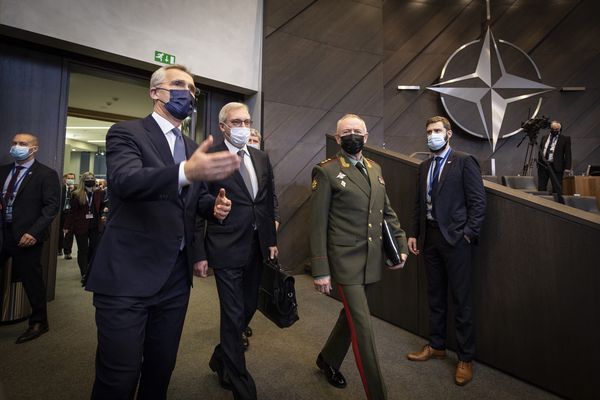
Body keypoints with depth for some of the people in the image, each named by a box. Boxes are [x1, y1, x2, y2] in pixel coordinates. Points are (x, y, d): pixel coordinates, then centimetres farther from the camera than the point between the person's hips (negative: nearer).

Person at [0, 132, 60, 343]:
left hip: (26, 236, -6)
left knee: (32, 280, 3)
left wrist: (34, 232, -18)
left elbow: (52, 206, -11)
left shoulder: (46, 174, -5)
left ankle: (39, 322, 18)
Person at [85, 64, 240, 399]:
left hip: (177, 275, 6)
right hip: (129, 274, -5)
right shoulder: (126, 132, -4)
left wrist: (213, 205, -2)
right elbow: (124, 181, -25)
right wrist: (187, 171, -43)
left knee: (161, 369, 18)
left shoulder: (192, 147, 14)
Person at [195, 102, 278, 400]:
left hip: (257, 246, 6)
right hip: (226, 247, -6)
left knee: (248, 308, 17)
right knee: (233, 315, 3)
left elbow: (268, 202, 12)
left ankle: (220, 359, 45)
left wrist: (271, 240, 9)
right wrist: (214, 203, -29)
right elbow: (198, 203, -7)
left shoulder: (262, 158, 11)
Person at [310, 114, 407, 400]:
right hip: (345, 262, -7)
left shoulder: (375, 168, 11)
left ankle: (328, 359, 47)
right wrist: (320, 270, -12)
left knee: (352, 315, 21)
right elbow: (318, 225, -10)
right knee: (363, 326, -1)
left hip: (372, 261, 7)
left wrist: (401, 244, 8)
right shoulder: (326, 171, -8)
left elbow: (387, 211, 17)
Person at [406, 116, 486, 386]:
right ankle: (437, 346, 33)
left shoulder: (464, 161, -4)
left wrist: (468, 234, -13)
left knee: (461, 300, 4)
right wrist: (413, 233, 9)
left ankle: (466, 358, 21)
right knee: (435, 296, 16)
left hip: (455, 239, -6)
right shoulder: (424, 167, 14)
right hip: (430, 238, 6)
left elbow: (478, 201, -8)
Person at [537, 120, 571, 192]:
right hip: (542, 165, 4)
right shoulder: (544, 137, 16)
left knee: (557, 189, -5)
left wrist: (567, 168, -10)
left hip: (556, 167, -4)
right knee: (541, 188, 4)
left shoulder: (565, 139, 3)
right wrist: (538, 162, 11)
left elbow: (568, 154, -2)